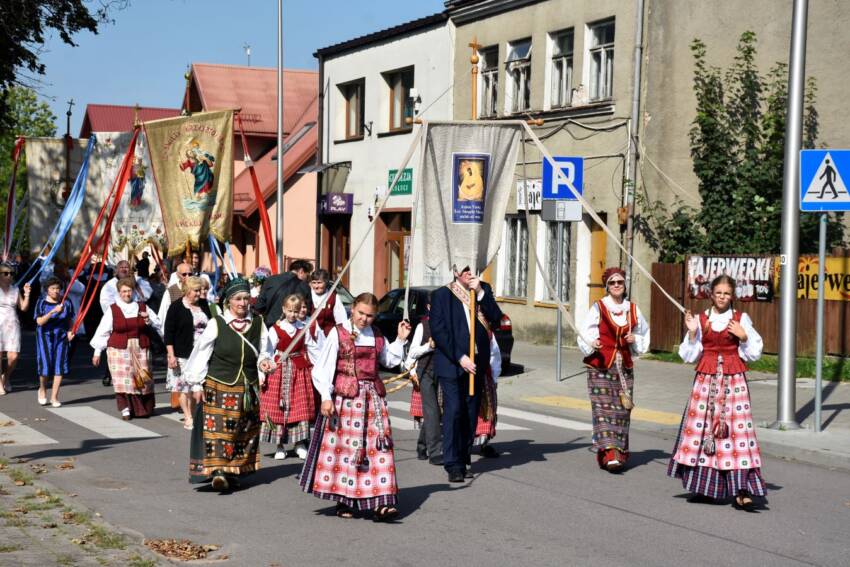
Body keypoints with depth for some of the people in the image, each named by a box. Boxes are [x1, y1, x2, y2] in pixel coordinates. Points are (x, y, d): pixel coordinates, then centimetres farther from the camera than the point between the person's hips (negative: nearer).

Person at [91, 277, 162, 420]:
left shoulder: (142, 307, 8)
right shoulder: (112, 310, 1)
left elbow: (158, 325, 17)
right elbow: (102, 332, 4)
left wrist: (149, 321, -6)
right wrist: (97, 352, 4)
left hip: (140, 350, 2)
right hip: (119, 350, -2)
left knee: (142, 379, 3)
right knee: (123, 380, -9)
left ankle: (144, 409, 16)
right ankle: (126, 409, -2)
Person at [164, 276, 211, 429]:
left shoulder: (204, 305, 10)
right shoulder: (176, 307, -5)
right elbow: (168, 332, -7)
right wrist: (171, 355, -12)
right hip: (183, 354, -4)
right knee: (185, 388, -3)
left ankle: (193, 416, 11)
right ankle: (188, 418, 5)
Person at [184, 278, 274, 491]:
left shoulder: (258, 324, 2)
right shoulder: (216, 324, -9)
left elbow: (262, 352, 12)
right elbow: (201, 354, -4)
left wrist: (263, 361, -11)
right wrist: (197, 384, -3)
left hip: (248, 389, 4)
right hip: (219, 387, -4)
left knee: (244, 432, 11)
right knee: (219, 429, -12)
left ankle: (233, 471, 22)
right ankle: (218, 471, -16)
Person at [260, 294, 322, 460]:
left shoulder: (304, 329, 4)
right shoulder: (275, 329, -5)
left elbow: (313, 349, 12)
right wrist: (262, 375, -11)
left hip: (300, 370, 2)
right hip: (280, 370, -2)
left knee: (301, 407, 2)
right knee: (278, 407, -1)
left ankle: (300, 444, 10)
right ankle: (280, 446, 8)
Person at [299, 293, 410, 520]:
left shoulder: (377, 336, 11)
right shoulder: (338, 333, -4)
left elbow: (390, 361, 24)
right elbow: (323, 367, -5)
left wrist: (401, 339, 13)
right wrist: (326, 397, -12)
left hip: (373, 397, 4)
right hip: (345, 398, -4)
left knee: (378, 447, -4)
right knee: (344, 447, -1)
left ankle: (381, 503, -8)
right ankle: (344, 501, 11)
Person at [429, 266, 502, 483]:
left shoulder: (483, 291, 11)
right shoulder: (441, 295, -1)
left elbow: (496, 318, -2)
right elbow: (438, 331, -8)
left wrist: (480, 292, -10)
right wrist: (460, 358, -14)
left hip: (476, 364, 4)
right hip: (451, 363, -4)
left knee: (470, 414, 5)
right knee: (453, 411, -10)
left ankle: (463, 461, 12)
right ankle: (453, 465, -9)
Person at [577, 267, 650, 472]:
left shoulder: (632, 309, 10)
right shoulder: (598, 308, -2)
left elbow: (644, 333, 22)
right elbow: (584, 334, -6)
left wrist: (636, 340, 1)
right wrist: (591, 344, -26)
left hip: (624, 366, 4)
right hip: (600, 366, -4)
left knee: (622, 409, 3)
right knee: (604, 408, -10)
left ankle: (620, 452, 12)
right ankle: (609, 454, -16)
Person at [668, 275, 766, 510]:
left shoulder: (741, 319, 5)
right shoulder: (701, 319, 7)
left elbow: (755, 353, 7)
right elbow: (689, 356, 7)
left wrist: (743, 336, -9)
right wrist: (692, 333, -5)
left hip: (734, 380, -2)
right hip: (706, 380, 2)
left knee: (737, 427, -10)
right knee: (701, 426, 1)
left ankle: (741, 490, -11)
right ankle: (702, 485, 15)